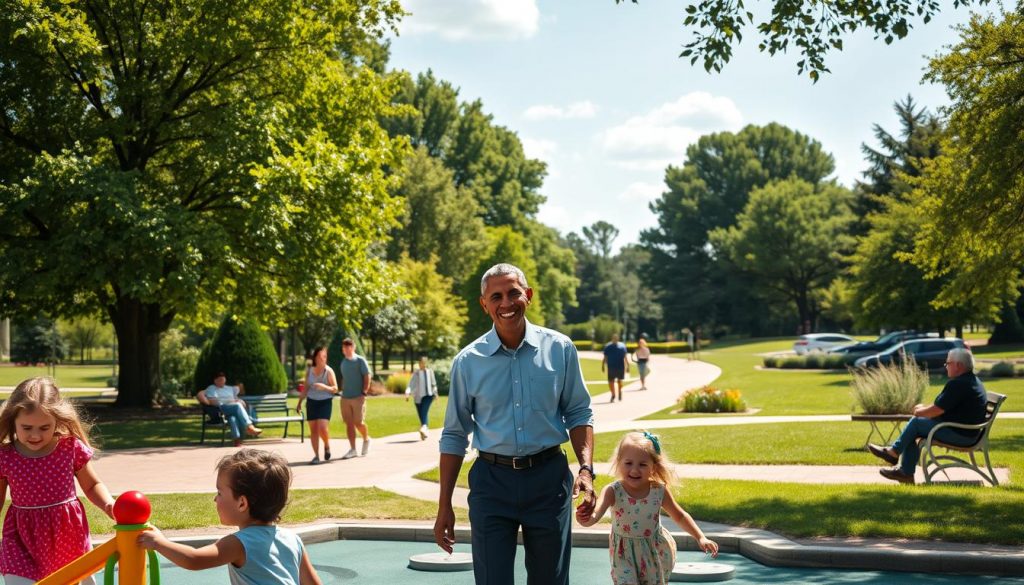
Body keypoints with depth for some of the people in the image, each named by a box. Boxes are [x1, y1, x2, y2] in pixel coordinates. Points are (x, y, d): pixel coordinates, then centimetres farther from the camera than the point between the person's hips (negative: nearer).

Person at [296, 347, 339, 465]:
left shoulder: (328, 371, -6)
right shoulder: (309, 371, 5)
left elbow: (335, 389, -6)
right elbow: (305, 388, 14)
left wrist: (324, 387, -25)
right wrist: (299, 402, 14)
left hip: (325, 402, -4)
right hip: (311, 402, 4)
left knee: (323, 427, -17)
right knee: (313, 429, 2)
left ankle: (327, 446, 14)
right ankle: (316, 456, 8)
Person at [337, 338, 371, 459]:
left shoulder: (360, 361, -4)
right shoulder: (343, 362, 13)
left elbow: (367, 377, -6)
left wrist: (364, 392, -13)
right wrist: (342, 391, 13)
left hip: (358, 397, -5)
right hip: (345, 398, 5)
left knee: (358, 422, -5)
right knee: (349, 424, 2)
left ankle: (366, 440, 23)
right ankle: (352, 449, 6)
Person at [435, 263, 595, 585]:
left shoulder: (559, 349, -1)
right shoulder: (468, 361, -1)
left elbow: (579, 414, 6)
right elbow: (454, 436, 5)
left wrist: (586, 468, -10)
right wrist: (444, 506, 3)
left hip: (549, 478, 1)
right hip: (492, 482, 0)